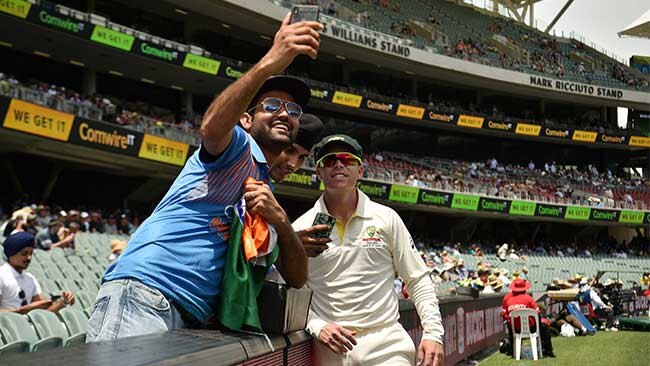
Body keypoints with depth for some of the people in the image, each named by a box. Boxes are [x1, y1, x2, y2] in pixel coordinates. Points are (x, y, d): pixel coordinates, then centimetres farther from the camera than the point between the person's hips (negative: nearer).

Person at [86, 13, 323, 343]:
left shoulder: (267, 196, 25)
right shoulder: (238, 145, 6)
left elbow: (296, 278, 17)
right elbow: (212, 127, -21)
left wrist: (280, 220, -1)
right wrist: (268, 64, -35)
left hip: (192, 322, 7)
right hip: (141, 291, -7)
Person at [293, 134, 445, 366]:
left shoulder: (386, 218, 3)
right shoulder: (301, 228, 2)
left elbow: (418, 280, 4)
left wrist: (433, 334, -5)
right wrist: (317, 326, -10)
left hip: (386, 342, 0)